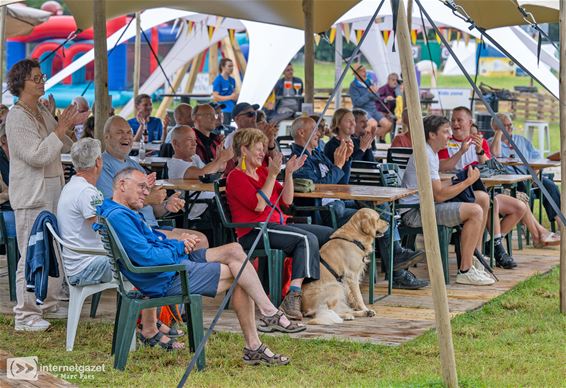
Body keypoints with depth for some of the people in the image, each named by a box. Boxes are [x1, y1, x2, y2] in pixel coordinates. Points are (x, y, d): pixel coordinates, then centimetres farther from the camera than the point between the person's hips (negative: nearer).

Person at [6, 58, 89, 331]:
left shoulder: (43, 113, 12)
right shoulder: (16, 117, -14)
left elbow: (65, 146, 20)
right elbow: (37, 156, -22)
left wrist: (69, 126, 2)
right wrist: (60, 129, -20)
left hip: (53, 190, 9)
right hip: (32, 195, -9)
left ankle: (48, 305, 28)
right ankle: (25, 316, -1)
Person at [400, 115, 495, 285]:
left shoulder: (431, 153, 16)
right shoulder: (425, 155, -18)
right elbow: (439, 195, -22)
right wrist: (469, 181, -14)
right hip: (414, 212, -11)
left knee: (482, 198, 11)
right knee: (475, 211, -24)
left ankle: (475, 256, 16)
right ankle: (465, 271, -21)